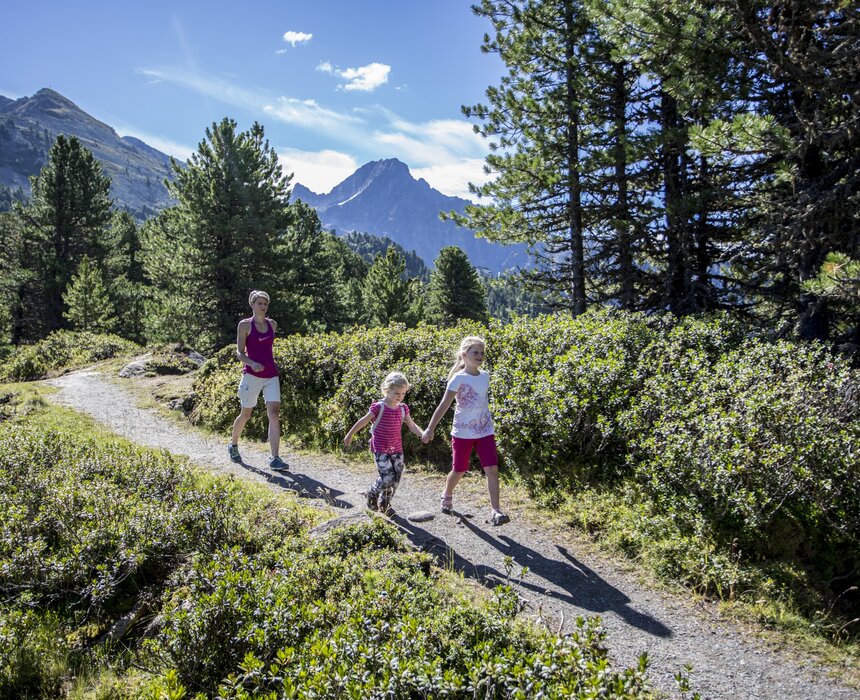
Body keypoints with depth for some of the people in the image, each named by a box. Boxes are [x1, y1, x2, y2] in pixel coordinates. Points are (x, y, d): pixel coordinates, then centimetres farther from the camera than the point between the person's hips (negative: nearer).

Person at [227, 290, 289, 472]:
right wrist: (252, 363, -23)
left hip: (271, 375, 3)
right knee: (246, 414, 10)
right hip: (252, 374, -3)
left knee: (274, 414, -12)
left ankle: (275, 459, -16)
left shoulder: (272, 324, 10)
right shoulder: (245, 325, -2)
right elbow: (239, 353, -5)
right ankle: (233, 445, 37)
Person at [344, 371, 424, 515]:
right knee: (387, 478, -14)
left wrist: (422, 434, -15)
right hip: (380, 450, -6)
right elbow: (363, 421, -5)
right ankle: (372, 493, 17)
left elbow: (412, 425, 4)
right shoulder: (379, 407, -13)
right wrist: (350, 435, 1)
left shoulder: (403, 408, 3)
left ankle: (385, 503, 29)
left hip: (397, 449, 6)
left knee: (396, 478, 7)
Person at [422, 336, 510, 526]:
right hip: (463, 432, -4)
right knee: (459, 471, 10)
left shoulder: (485, 376, 4)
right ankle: (447, 496, 40)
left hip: (485, 431, 4)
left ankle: (495, 511, -9)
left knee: (492, 469, -9)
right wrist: (430, 428, -22)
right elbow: (444, 405, -17)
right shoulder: (459, 378, -13)